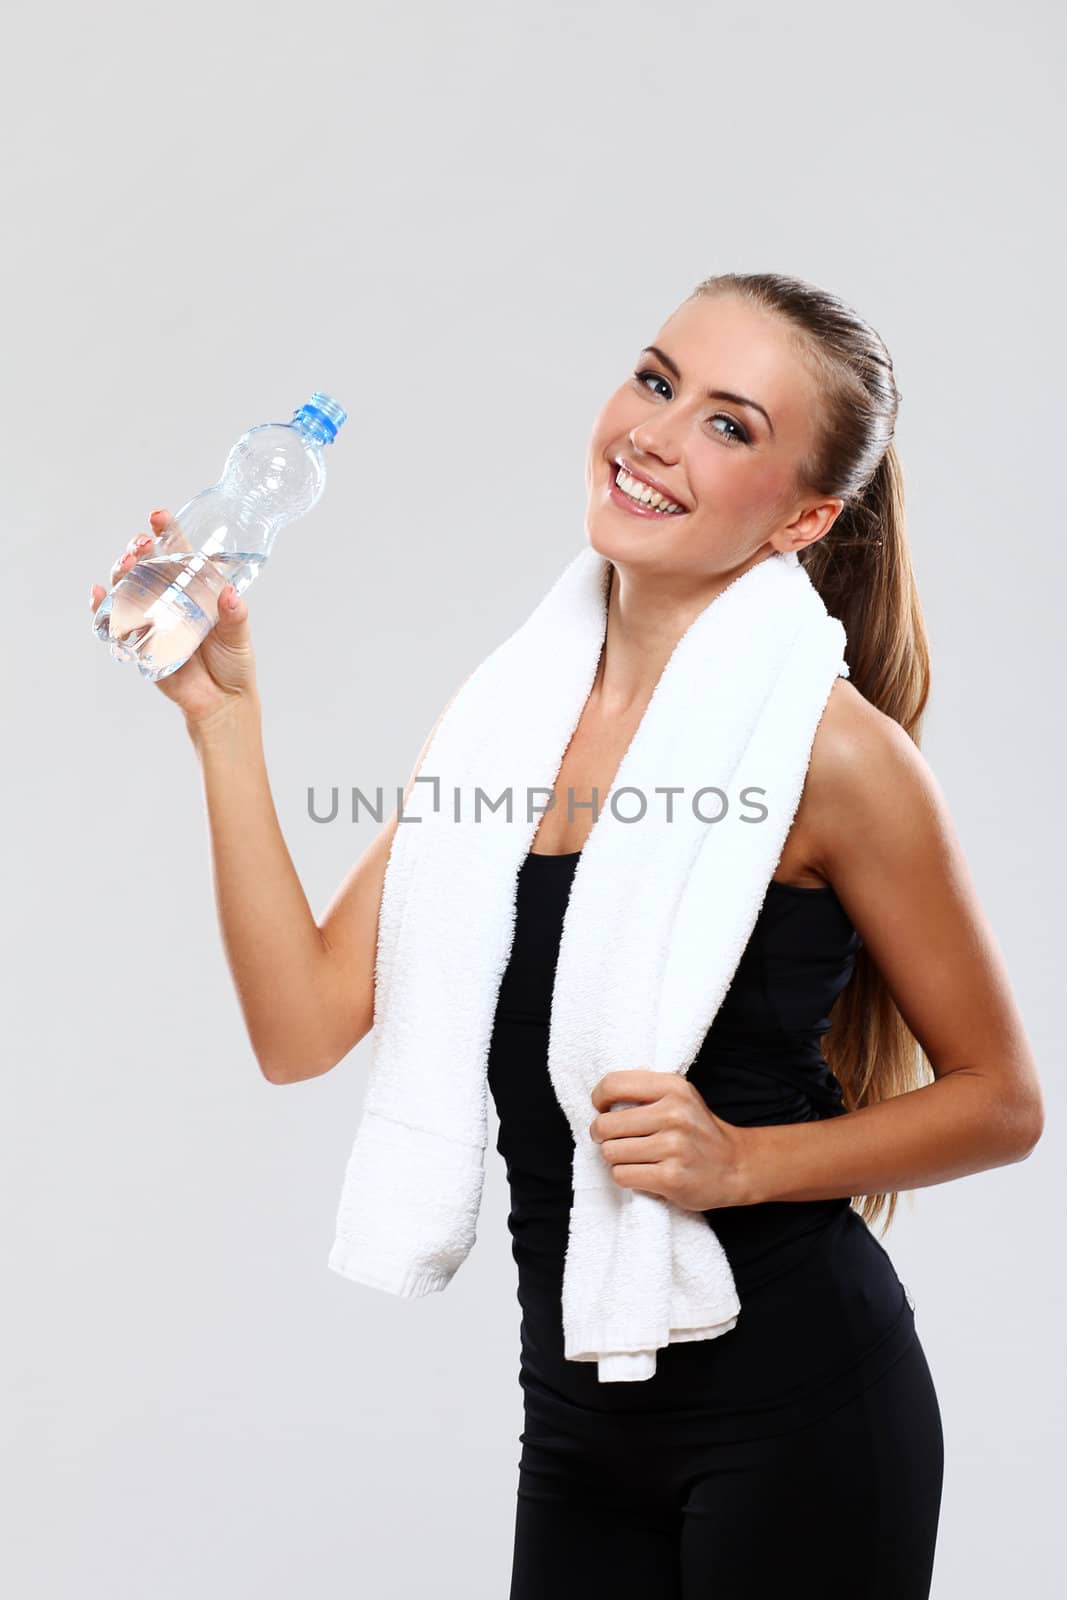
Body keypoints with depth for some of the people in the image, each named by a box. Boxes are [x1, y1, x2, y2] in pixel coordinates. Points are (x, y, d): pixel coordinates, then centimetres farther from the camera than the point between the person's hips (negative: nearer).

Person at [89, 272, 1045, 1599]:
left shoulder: (831, 753, -13)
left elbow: (999, 1101, -4)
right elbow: (304, 1027, -3)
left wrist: (743, 1160, -18)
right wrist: (222, 718, -5)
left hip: (794, 1405, -4)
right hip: (576, 1407, 5)